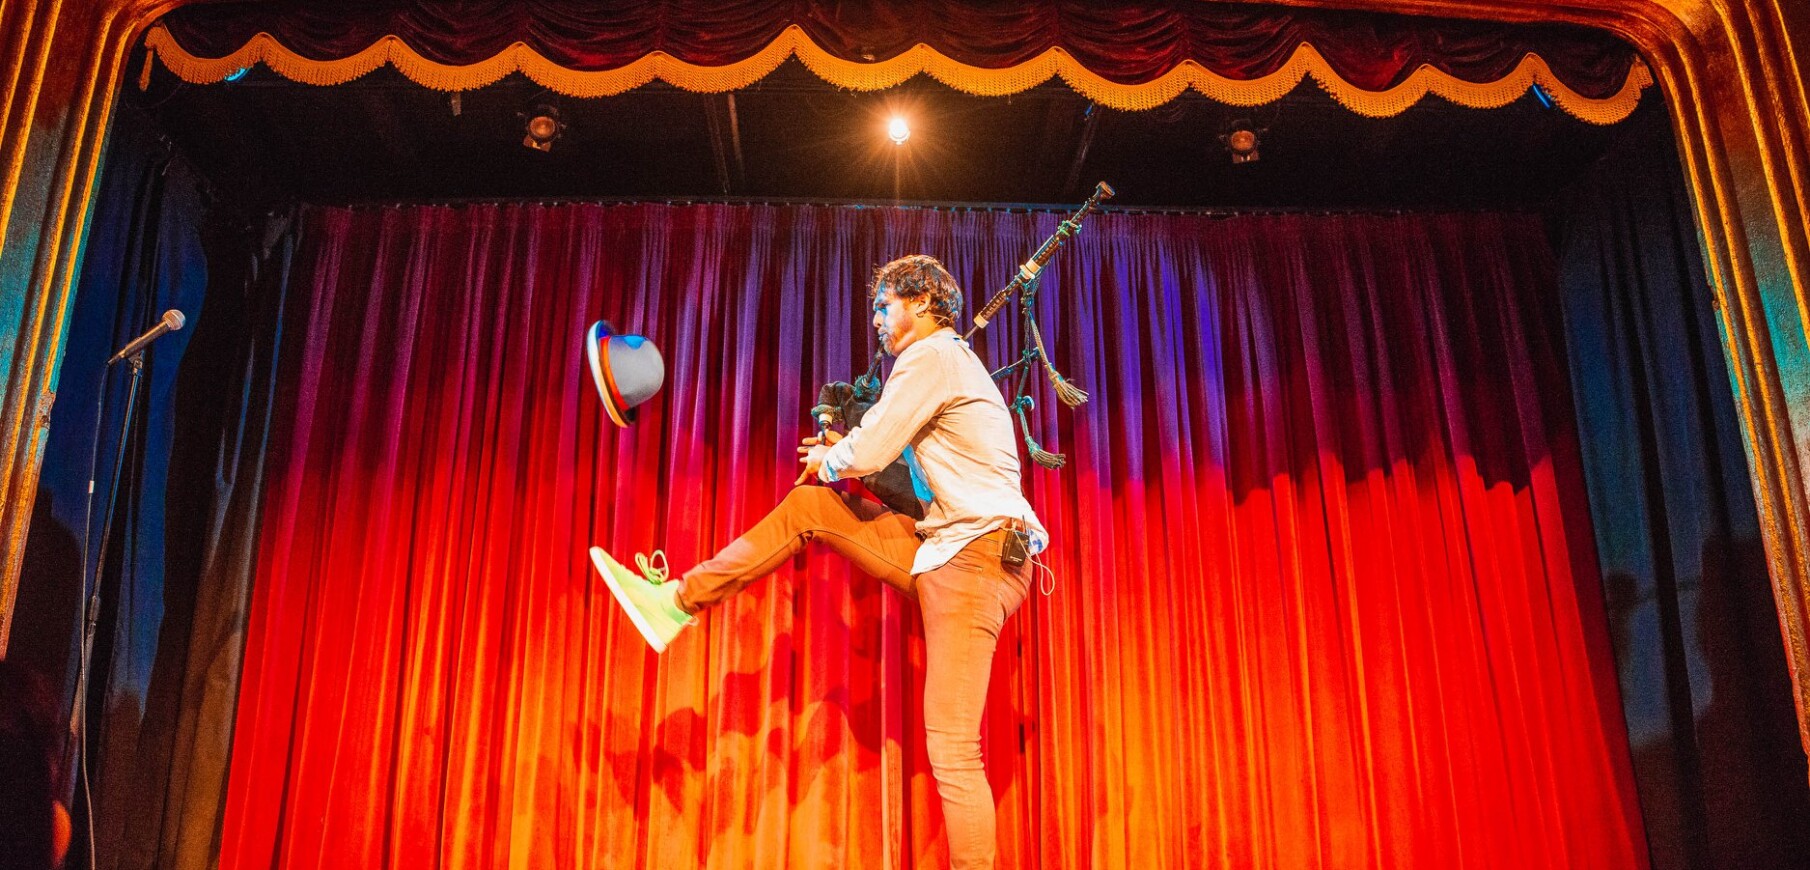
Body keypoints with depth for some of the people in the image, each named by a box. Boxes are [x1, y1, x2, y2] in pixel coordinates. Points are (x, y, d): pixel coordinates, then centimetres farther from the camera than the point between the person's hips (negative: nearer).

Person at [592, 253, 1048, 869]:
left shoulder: (930, 357, -8)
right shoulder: (950, 362, 24)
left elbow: (868, 453, -13)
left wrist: (826, 463, 9)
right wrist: (842, 454, 18)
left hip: (977, 555, -10)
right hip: (945, 546, 10)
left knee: (951, 749, -14)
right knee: (808, 508, 7)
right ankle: (678, 601, 10)